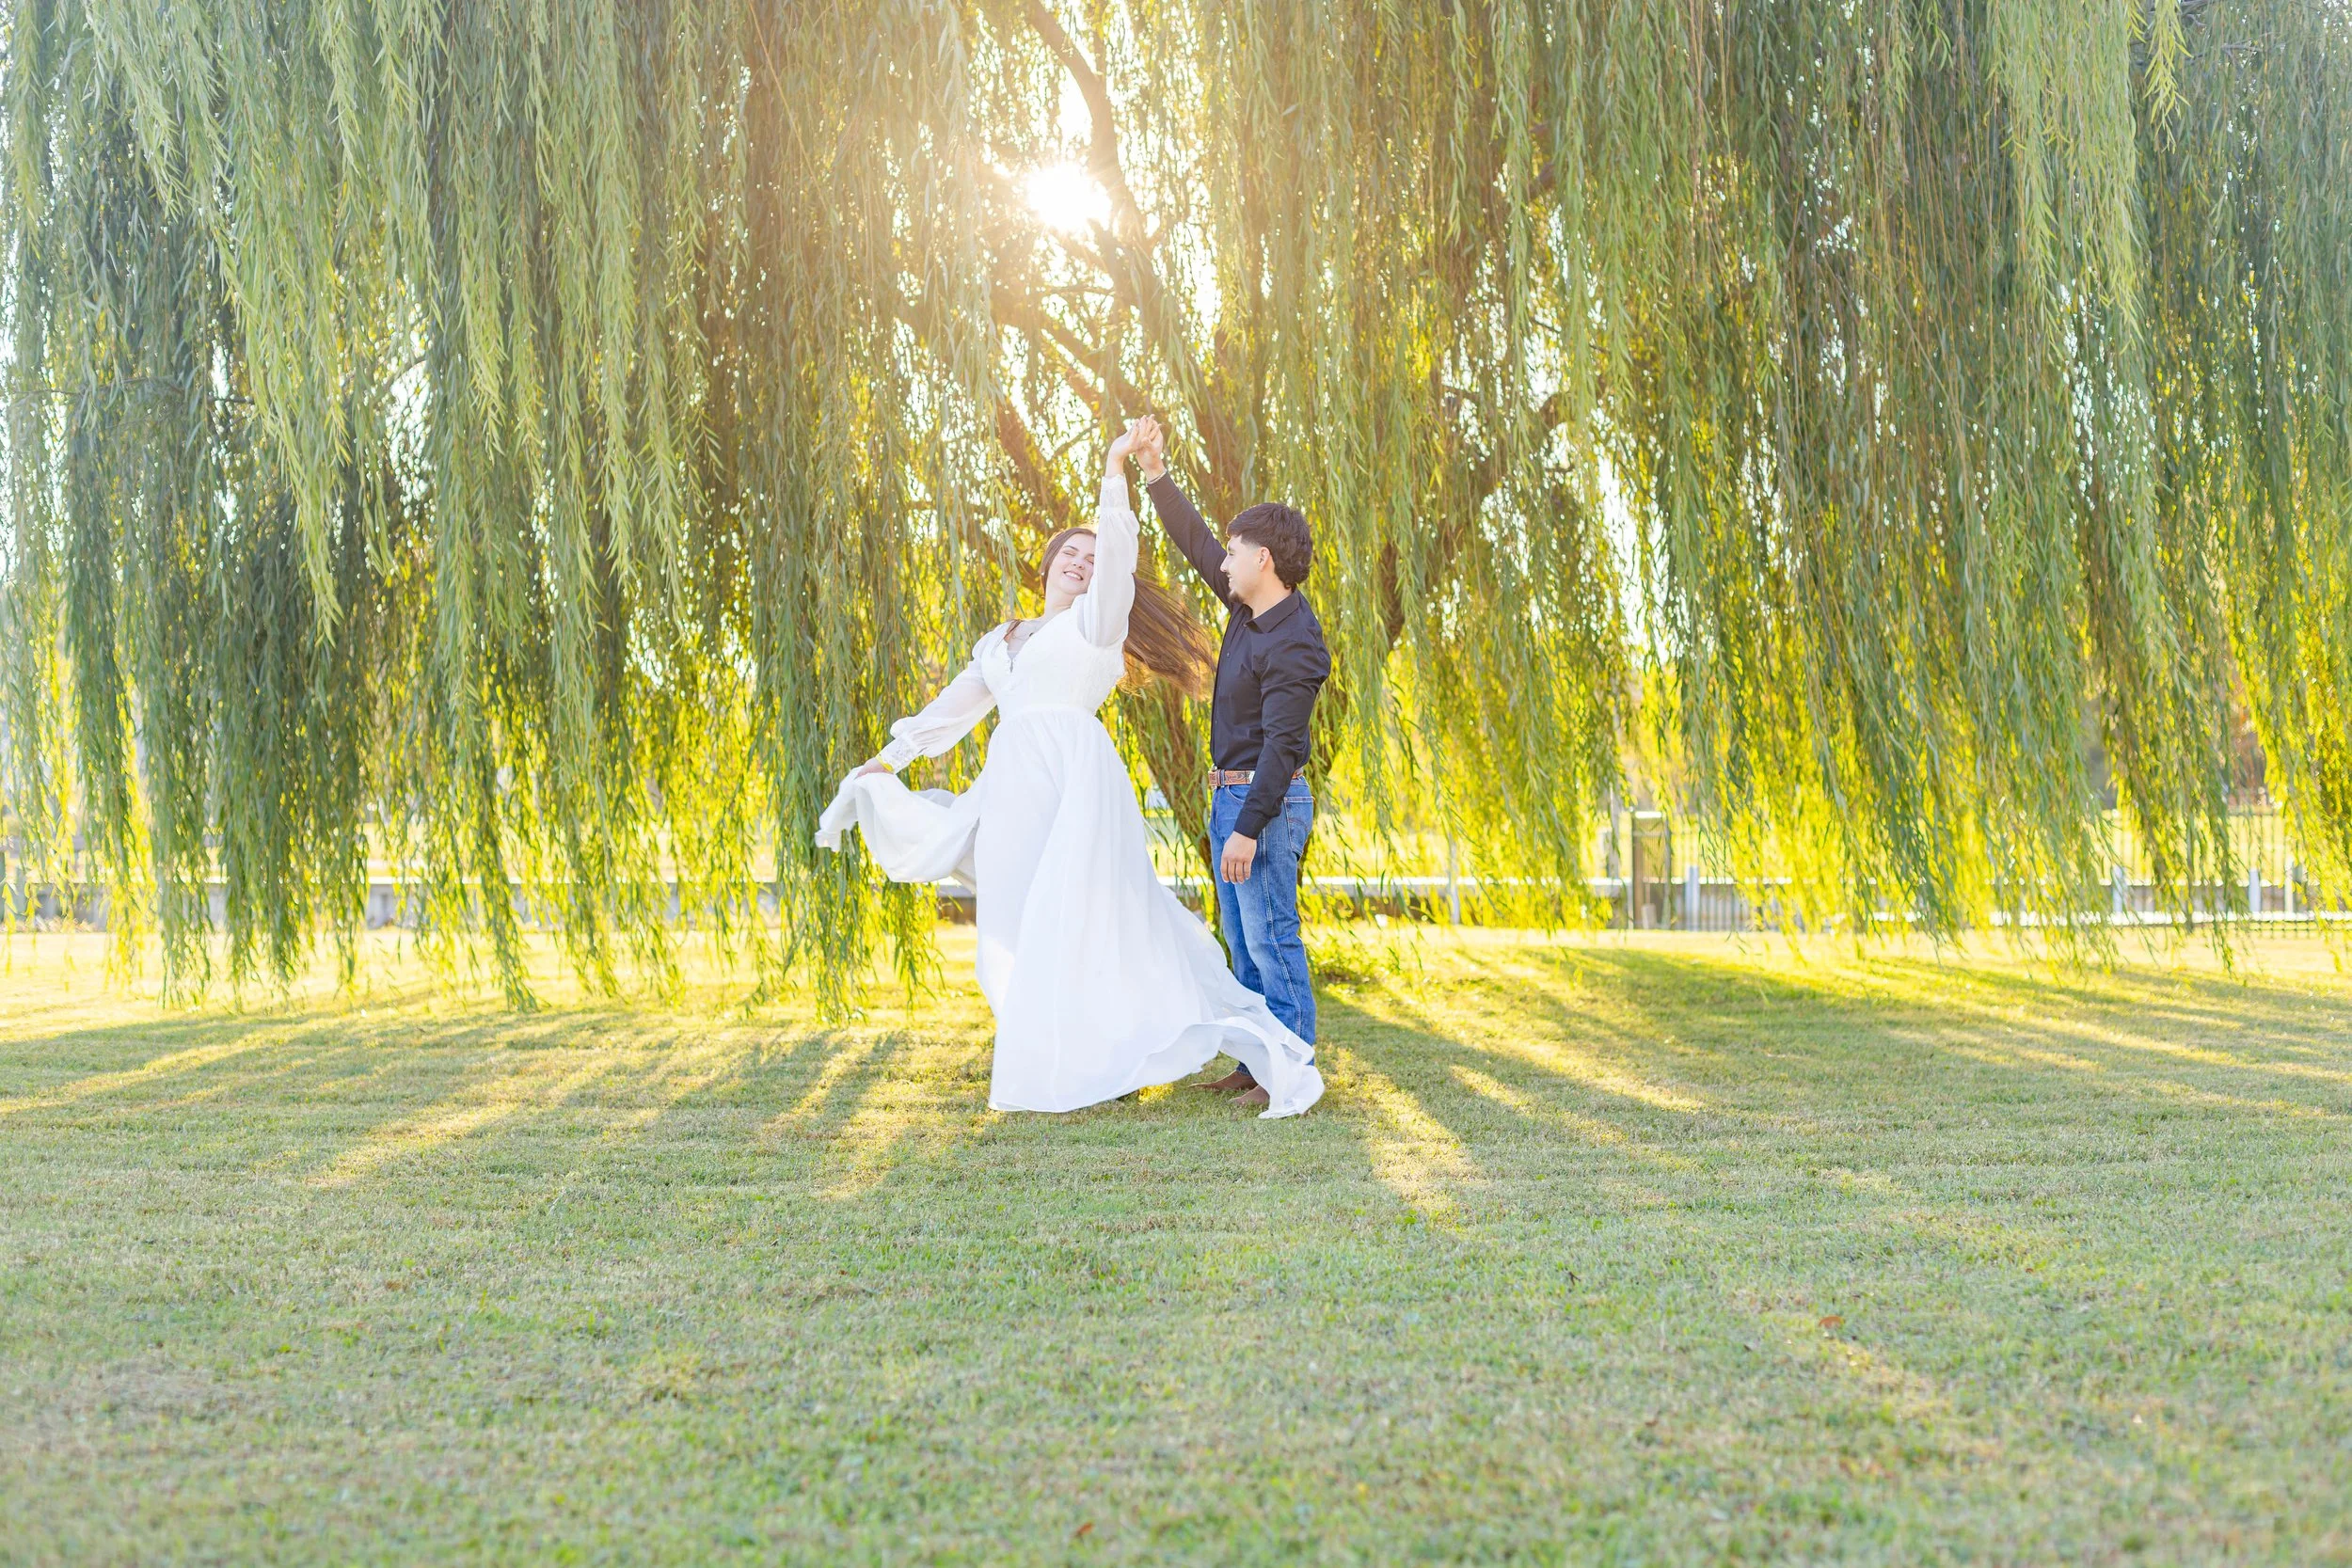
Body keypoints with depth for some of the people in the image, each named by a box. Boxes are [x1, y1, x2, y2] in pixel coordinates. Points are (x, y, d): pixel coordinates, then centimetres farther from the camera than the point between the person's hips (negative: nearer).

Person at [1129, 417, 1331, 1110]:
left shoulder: (1293, 645, -20)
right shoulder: (1250, 607, 8)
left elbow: (1280, 743, -24)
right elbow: (1196, 542, 20)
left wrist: (1248, 827, -26)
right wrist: (1155, 474, 16)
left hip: (1268, 799, -10)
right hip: (1231, 793, 10)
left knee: (1271, 937, -9)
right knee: (1244, 941, 13)